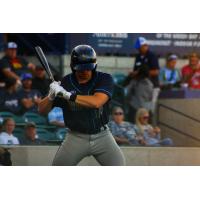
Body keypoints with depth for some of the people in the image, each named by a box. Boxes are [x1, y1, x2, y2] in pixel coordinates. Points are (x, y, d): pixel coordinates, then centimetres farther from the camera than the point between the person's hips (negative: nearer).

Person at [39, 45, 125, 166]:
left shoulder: (104, 79, -11)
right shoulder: (65, 83, -7)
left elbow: (97, 102, -31)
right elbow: (42, 110, -4)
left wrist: (68, 95, -37)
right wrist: (51, 96, -26)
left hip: (102, 137, -1)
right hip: (76, 137, 1)